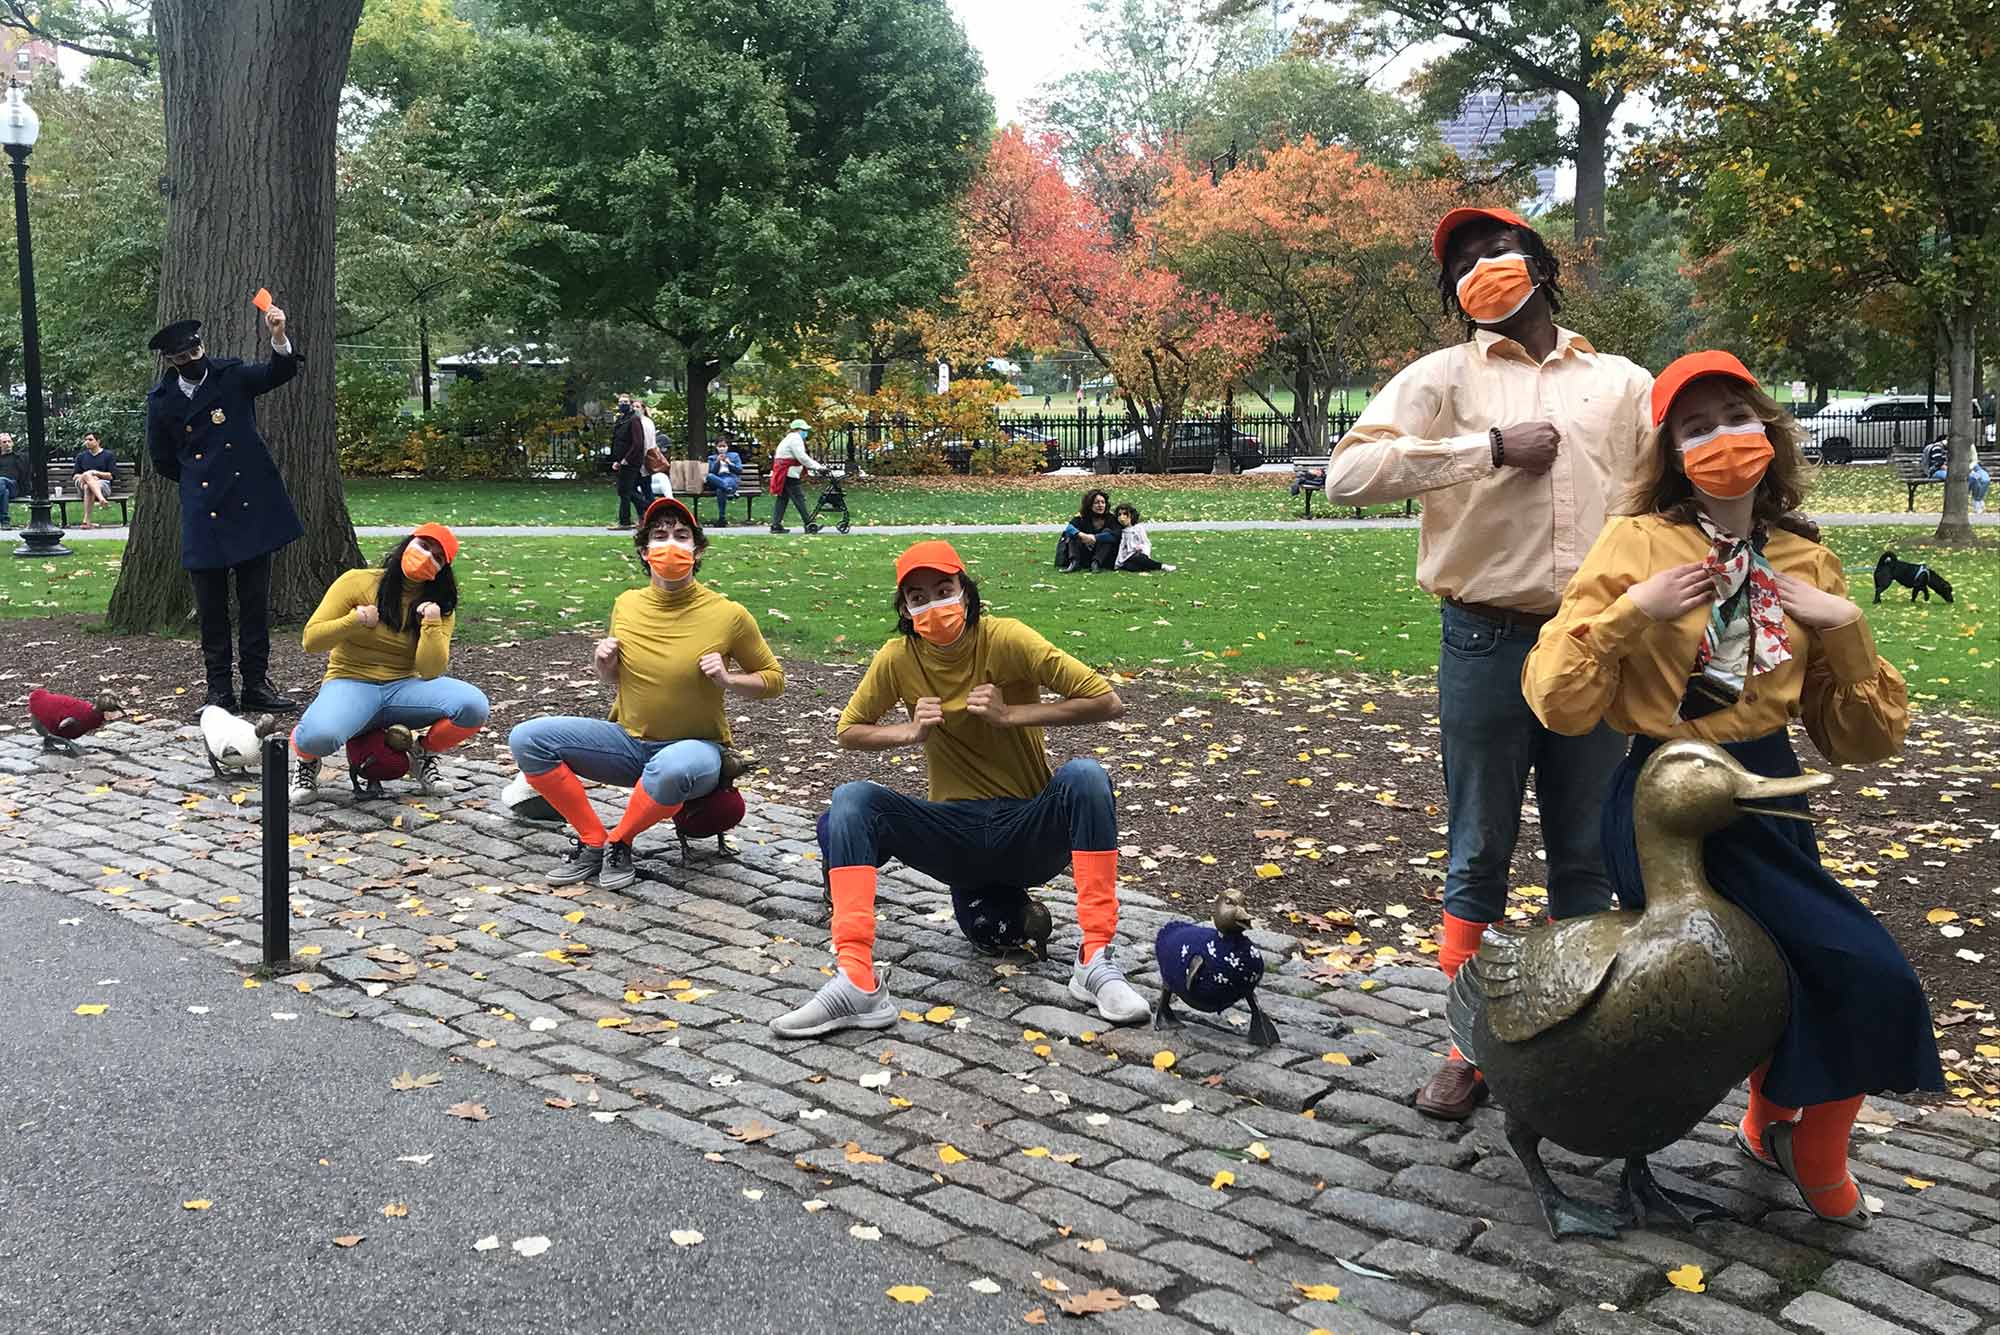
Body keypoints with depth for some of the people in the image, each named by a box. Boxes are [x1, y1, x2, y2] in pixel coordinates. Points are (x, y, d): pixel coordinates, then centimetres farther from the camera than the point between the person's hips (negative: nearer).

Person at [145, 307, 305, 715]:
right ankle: (219, 689, 13)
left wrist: (279, 337, -30)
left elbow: (278, 373, -13)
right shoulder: (162, 401, 2)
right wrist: (199, 480, 11)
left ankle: (256, 685, 13)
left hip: (252, 508, 0)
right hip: (204, 516, 0)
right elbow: (163, 461, 12)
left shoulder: (233, 375, 2)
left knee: (256, 601, 5)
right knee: (211, 607, 5)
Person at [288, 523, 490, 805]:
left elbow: (429, 672, -6)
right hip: (351, 684, -3)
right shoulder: (357, 582, 0)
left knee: (474, 706, -27)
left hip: (406, 687, 3)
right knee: (320, 735, -38)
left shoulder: (441, 607, 6)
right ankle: (306, 760, 2)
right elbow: (310, 641, -2)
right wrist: (354, 621, -16)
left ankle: (425, 756, 5)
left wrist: (432, 623, -17)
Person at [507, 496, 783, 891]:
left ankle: (619, 844, -11)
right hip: (628, 740, 4)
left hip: (695, 747, -4)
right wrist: (603, 664, -6)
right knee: (527, 738, -16)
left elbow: (774, 679, 2)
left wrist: (727, 680, -16)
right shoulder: (627, 605, 0)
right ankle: (593, 842, -5)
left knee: (673, 768, -42)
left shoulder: (728, 615, -11)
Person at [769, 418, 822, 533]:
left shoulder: (790, 438, 23)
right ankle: (809, 523, -6)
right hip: (789, 474, -11)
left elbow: (801, 457, 22)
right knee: (799, 498, -8)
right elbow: (802, 458, -20)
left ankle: (776, 525, 8)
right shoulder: (795, 438, -12)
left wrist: (817, 465, 13)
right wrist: (817, 467, -17)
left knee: (783, 499, 10)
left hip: (783, 475, 11)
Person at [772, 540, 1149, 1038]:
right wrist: (911, 731, -9)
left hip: (1030, 830, -2)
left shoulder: (1005, 638, -10)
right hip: (954, 833, 2)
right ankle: (858, 983, -30)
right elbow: (849, 731, 10)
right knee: (851, 800, -22)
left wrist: (1010, 714, -19)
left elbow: (1108, 702, -12)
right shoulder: (898, 658, -2)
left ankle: (1096, 961, -28)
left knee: (1084, 776, -32)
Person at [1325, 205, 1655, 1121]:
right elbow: (1349, 473, -13)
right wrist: (1490, 448, -15)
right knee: (1479, 856, 6)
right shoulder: (1443, 378, 2)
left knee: (1586, 857, 11)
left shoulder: (1626, 385, 10)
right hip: (1488, 643, -2)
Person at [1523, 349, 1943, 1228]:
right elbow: (1558, 703, -11)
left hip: (1768, 799, 5)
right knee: (1863, 974, -12)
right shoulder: (1638, 544, -6)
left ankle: (1778, 1124, 27)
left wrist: (1845, 629, -6)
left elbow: (1866, 741, 7)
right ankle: (1807, 1145, 17)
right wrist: (1633, 611, -19)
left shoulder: (1807, 565, 7)